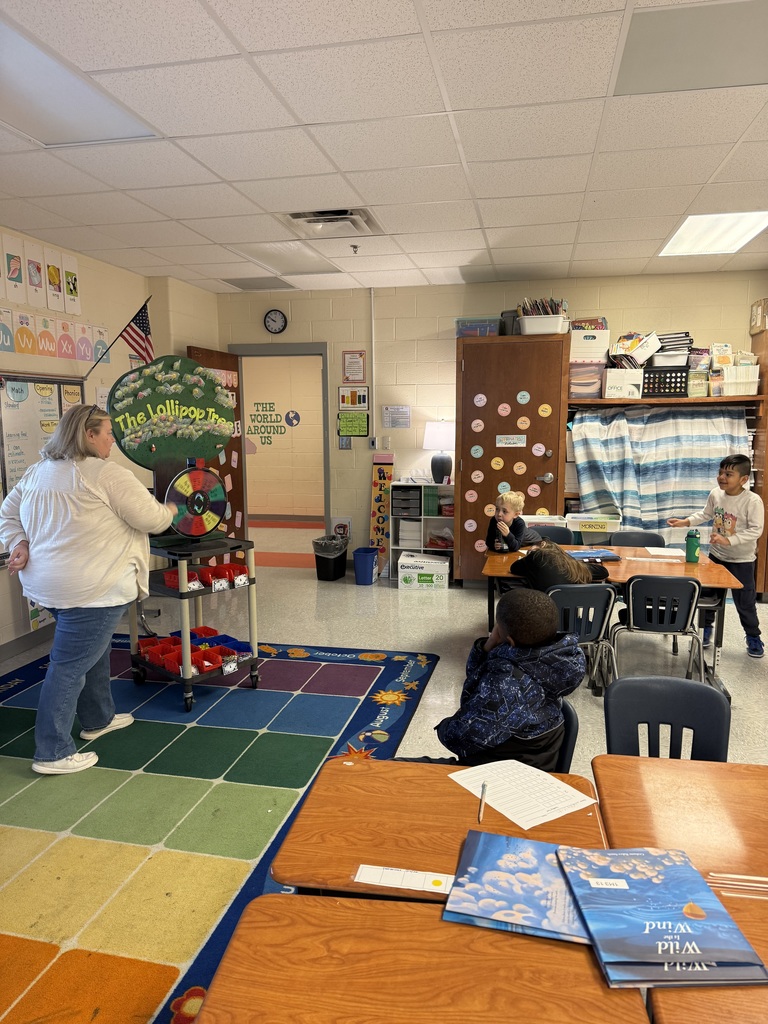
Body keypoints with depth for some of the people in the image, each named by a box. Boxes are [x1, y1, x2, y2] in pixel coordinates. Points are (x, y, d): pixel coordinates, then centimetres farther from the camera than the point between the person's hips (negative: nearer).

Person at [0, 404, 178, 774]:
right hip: (92, 588, -9)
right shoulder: (107, 474, -15)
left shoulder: (38, 472, 11)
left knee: (92, 651, 24)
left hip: (51, 583, 9)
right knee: (70, 666, -2)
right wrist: (171, 510, 8)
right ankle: (53, 753, 7)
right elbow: (151, 519, -11)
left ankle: (98, 719, 39)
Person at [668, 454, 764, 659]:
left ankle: (753, 637, 27)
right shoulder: (715, 494, -8)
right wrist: (685, 522, -4)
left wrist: (728, 540, -34)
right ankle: (706, 628, 34)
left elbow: (756, 530, -25)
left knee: (744, 601, 6)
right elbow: (706, 514, 8)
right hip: (716, 555, 5)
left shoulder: (752, 501, -24)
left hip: (742, 560, -5)